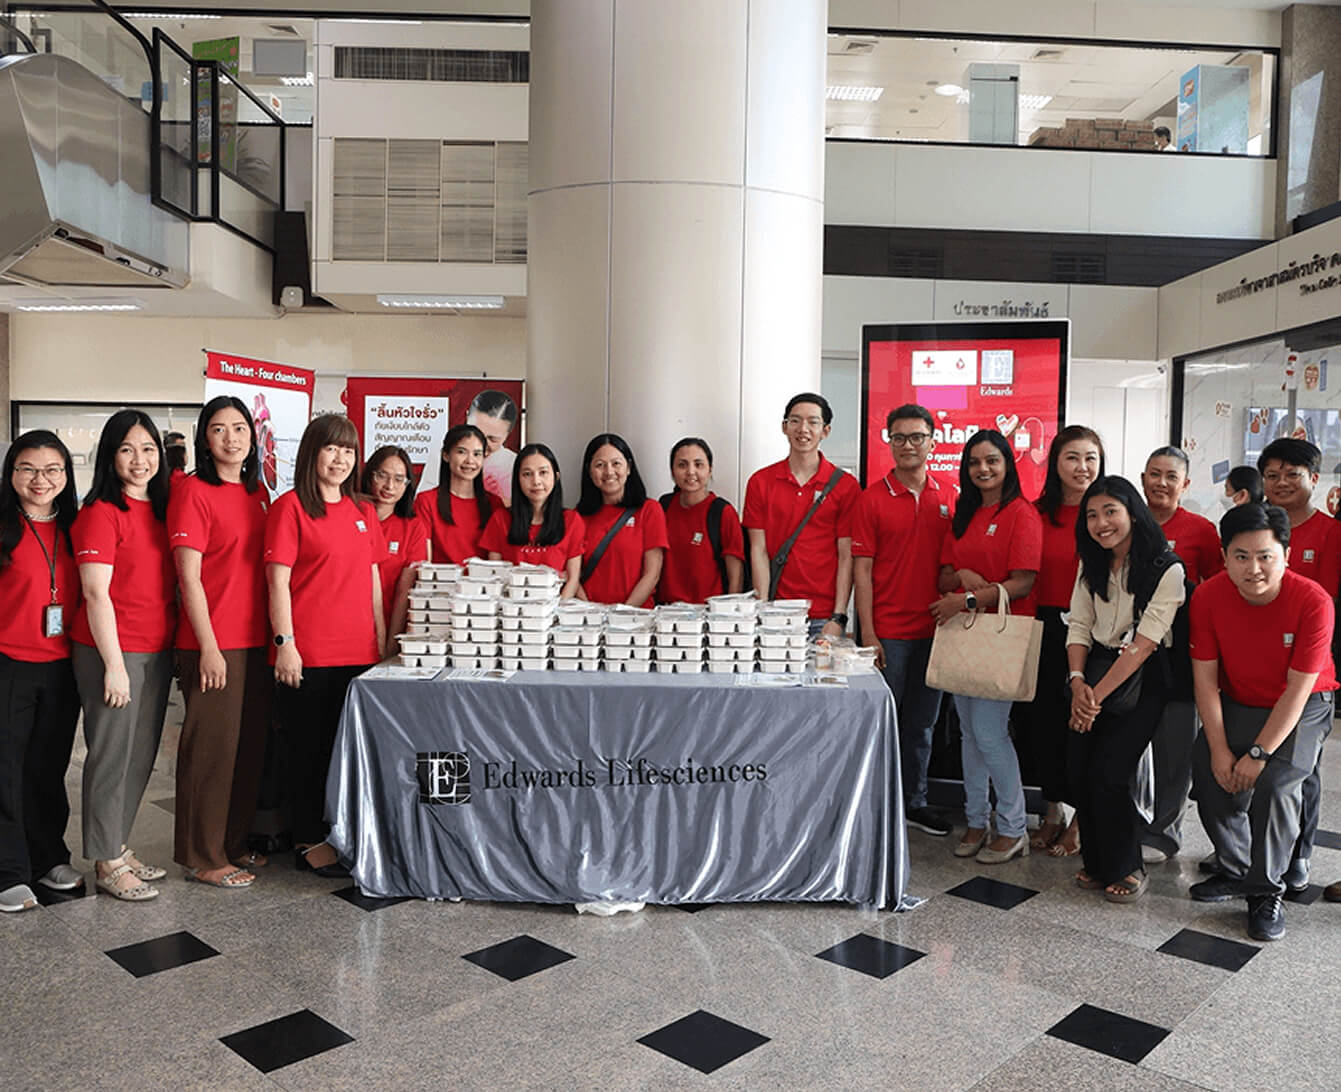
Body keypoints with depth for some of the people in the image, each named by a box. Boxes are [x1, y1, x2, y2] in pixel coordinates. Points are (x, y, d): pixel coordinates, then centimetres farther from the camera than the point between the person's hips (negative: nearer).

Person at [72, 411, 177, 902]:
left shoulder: (161, 509, 12)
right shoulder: (101, 512, -10)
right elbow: (96, 593, -14)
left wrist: (177, 647, 11)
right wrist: (114, 664, -15)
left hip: (157, 652, 7)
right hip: (112, 652, -7)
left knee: (141, 756, 13)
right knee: (112, 756, 2)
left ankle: (119, 847, 28)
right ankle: (107, 863, 15)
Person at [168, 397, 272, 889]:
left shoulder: (257, 493, 13)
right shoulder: (193, 492, -8)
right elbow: (189, 577, -11)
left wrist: (276, 636, 12)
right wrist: (208, 647, -14)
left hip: (255, 641, 7)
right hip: (212, 643, -7)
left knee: (250, 744, 13)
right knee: (212, 747, 1)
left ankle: (234, 842, 28)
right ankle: (203, 856, 15)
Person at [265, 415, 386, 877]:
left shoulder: (363, 513, 14)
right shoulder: (290, 507, -4)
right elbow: (278, 581, -8)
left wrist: (382, 642, 14)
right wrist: (285, 643, -14)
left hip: (359, 655, 6)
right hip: (308, 656, -6)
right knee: (310, 749, 4)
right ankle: (309, 842, 17)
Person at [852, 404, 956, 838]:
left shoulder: (949, 497, 6)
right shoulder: (873, 498, -4)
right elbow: (862, 569, -6)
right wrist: (868, 633, -11)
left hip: (934, 629, 4)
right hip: (887, 632, -4)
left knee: (922, 722, 14)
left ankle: (914, 801, 27)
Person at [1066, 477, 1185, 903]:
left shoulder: (1166, 570, -14)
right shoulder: (1091, 564, 6)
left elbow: (1143, 645, -17)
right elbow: (1079, 625, 3)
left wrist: (1097, 694, -18)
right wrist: (1077, 682, -13)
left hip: (1141, 681, -5)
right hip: (1096, 670, 5)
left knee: (1107, 773, -12)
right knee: (1077, 772, -2)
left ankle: (1126, 868, 11)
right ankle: (1097, 862, 20)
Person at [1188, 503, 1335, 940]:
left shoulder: (1313, 602, -25)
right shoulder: (1208, 597, -16)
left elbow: (1297, 691, -22)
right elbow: (1205, 679, -11)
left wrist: (1258, 754, -24)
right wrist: (1220, 750, -17)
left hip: (1304, 708, -3)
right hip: (1237, 704, 3)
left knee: (1275, 784, -24)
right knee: (1209, 773, -14)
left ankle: (1265, 892, -5)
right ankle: (1235, 870, 11)